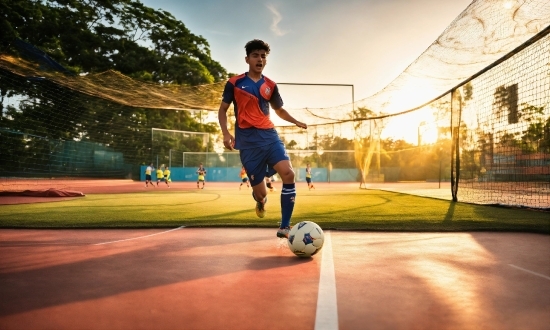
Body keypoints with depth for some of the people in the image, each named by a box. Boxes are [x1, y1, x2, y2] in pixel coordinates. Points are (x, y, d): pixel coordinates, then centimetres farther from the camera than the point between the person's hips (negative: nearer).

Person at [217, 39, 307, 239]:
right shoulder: (234, 83, 4)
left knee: (288, 173, -22)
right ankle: (260, 200, 41)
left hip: (269, 135, 3)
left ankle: (284, 227, -11)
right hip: (248, 140, -3)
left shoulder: (271, 86, 12)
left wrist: (295, 121, 6)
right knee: (260, 194, -3)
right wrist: (226, 134, -7)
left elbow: (279, 110, 24)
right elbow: (222, 109, 9)